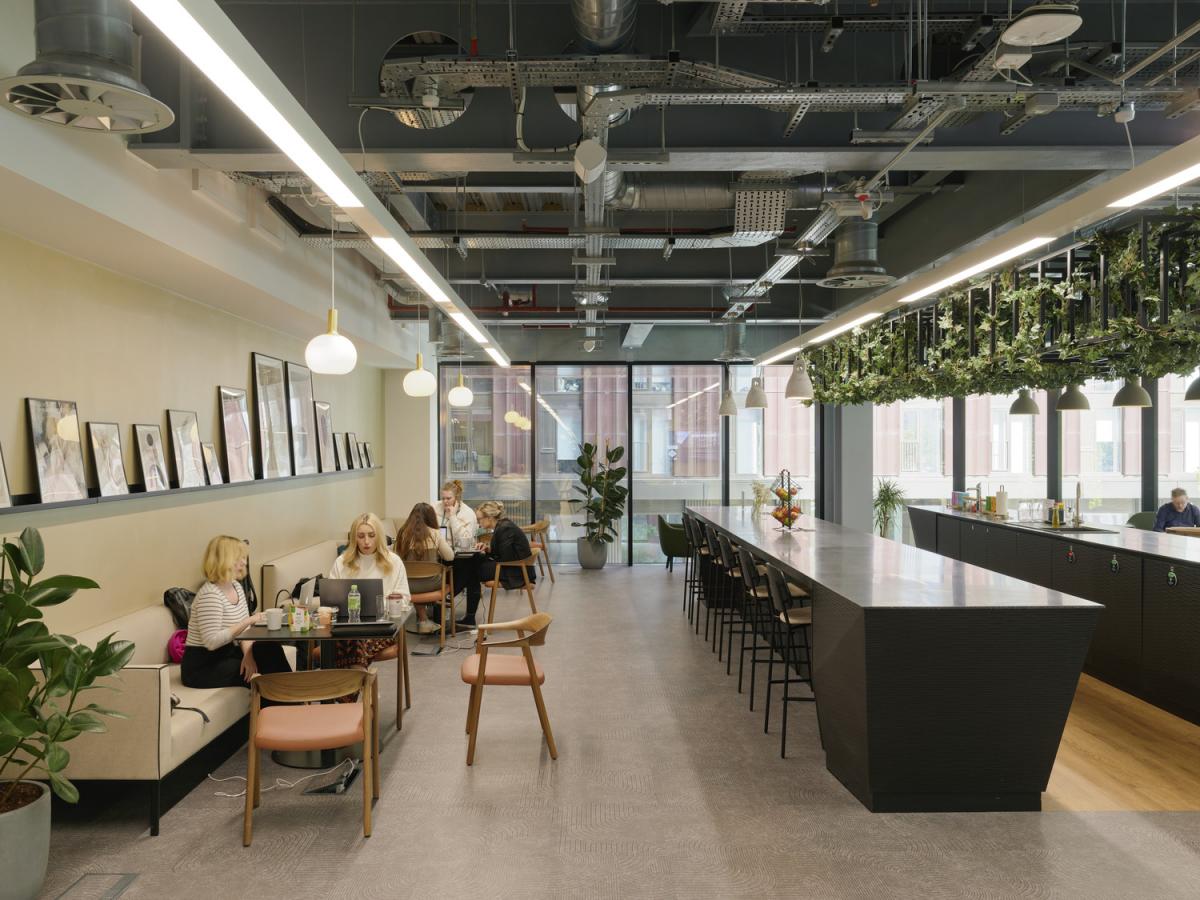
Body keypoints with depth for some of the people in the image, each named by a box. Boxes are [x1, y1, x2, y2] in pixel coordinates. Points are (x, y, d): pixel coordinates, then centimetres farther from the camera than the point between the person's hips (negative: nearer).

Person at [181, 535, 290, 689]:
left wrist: (248, 654, -15)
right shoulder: (209, 595, -22)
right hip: (202, 666, -7)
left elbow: (244, 629, 4)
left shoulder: (236, 586, 5)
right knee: (259, 677, -16)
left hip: (226, 654, 7)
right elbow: (212, 641, -29)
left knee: (270, 648, -12)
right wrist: (249, 621, -28)